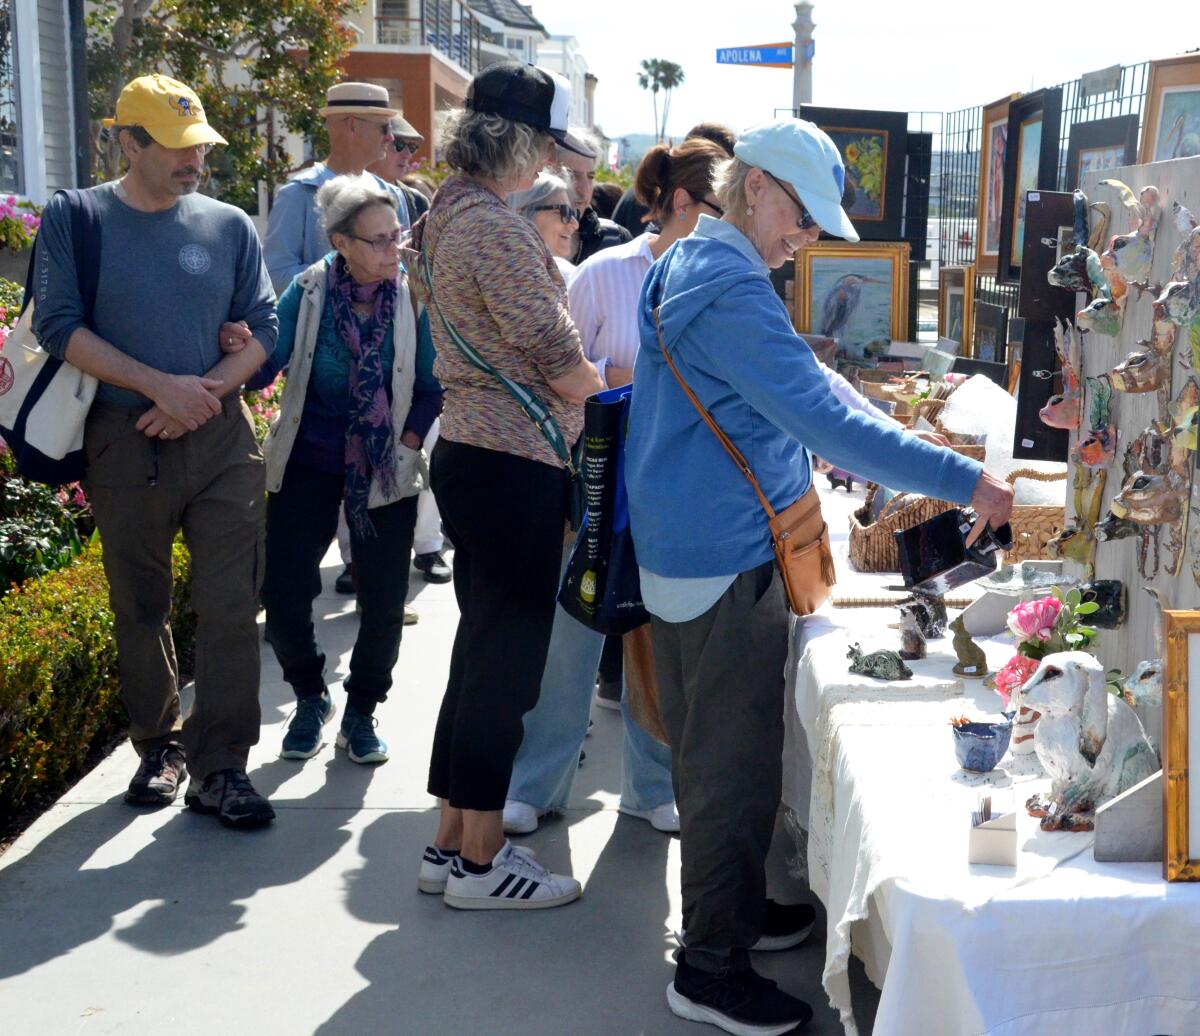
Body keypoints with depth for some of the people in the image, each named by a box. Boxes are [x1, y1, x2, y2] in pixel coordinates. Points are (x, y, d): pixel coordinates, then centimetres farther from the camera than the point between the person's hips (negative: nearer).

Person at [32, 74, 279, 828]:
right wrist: (160, 386, -17)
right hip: (124, 442, -1)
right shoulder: (73, 220, 0)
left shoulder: (229, 226, 5)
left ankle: (219, 766, 5)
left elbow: (264, 330, 5)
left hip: (222, 435, 1)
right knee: (140, 608, 10)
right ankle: (160, 745, 27)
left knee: (231, 605, -4)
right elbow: (60, 327, -8)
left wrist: (207, 391, -11)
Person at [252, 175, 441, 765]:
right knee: (284, 595, -2)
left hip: (385, 470, 0)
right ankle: (310, 699, 24)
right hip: (308, 462, 0)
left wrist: (409, 441, -9)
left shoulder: (413, 296, -8)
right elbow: (266, 364, -10)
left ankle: (361, 712, 23)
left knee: (384, 604, 1)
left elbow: (431, 386, 0)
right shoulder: (307, 292, -9)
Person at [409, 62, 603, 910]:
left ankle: (453, 841, 25)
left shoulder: (450, 215, 13)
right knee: (506, 656, 0)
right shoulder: (495, 227, -18)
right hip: (511, 462, -10)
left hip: (472, 450, 10)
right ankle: (481, 861, 12)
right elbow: (555, 356, -18)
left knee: (484, 648, 16)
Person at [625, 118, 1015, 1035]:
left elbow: (786, 397, 25)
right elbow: (826, 423, -27)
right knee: (736, 758, -1)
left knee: (714, 746, 20)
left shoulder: (689, 268, 13)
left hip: (682, 548, 11)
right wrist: (964, 480, -24)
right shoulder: (730, 290, -21)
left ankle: (734, 907, 36)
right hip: (728, 564, -11)